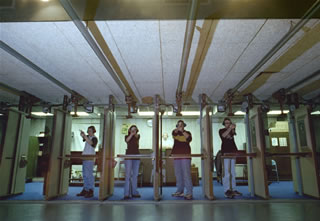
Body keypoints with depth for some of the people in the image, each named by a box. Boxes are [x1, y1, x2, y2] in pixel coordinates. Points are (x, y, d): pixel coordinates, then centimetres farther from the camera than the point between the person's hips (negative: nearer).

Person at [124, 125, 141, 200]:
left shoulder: (138, 136, 13)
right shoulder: (127, 136, 11)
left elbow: (137, 137, -12)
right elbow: (127, 140, -12)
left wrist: (135, 133, -31)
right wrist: (131, 134, -14)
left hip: (136, 157, 2)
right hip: (128, 156, -2)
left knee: (135, 175, 4)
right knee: (128, 175, -8)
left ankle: (134, 192, 10)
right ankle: (127, 193, -8)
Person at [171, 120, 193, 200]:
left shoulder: (187, 133, 9)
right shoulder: (175, 132, 14)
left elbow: (189, 139, -12)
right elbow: (174, 133, -12)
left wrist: (182, 131, -17)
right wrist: (177, 129, -33)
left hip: (185, 155, -3)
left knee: (186, 174, -10)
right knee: (178, 174, 7)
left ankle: (189, 193, -9)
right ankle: (180, 191, 17)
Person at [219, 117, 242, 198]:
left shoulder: (232, 130, 18)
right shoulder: (221, 130, 9)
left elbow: (233, 133, -7)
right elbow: (224, 135, -14)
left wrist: (233, 128, -26)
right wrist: (230, 128, -23)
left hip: (233, 152, 5)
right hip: (225, 152, -4)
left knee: (233, 172, 5)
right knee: (226, 173, -10)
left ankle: (233, 189, 10)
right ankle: (226, 190, -9)